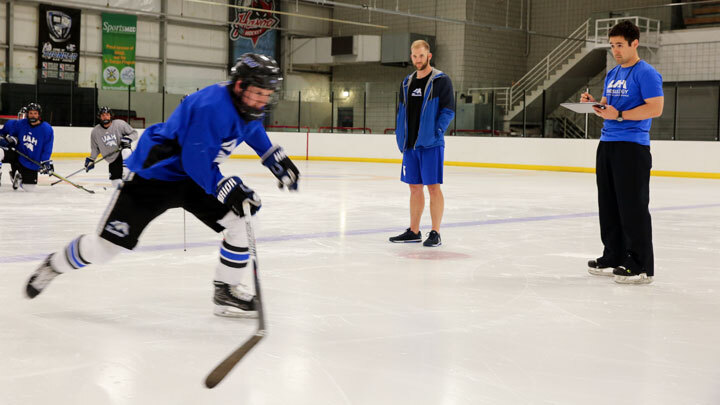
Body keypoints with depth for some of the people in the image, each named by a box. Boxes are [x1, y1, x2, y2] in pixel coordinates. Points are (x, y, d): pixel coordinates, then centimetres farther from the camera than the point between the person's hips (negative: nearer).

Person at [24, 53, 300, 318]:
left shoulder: (246, 104, -4)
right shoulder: (212, 106, -32)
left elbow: (253, 130, 21)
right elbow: (196, 162, -31)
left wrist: (279, 161, 14)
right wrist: (229, 190, -34)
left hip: (196, 176, 8)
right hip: (153, 174, -8)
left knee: (240, 223, -8)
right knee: (107, 244, -4)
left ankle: (229, 292, 4)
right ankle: (54, 266, 24)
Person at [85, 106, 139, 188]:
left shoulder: (120, 124, -11)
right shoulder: (95, 131, -2)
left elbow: (134, 133, -3)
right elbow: (95, 148, 13)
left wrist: (128, 138, -22)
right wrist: (91, 160, 6)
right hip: (112, 161, 3)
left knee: (126, 151, -40)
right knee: (117, 184, -4)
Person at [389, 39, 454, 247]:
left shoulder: (441, 80, -5)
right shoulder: (407, 82, 15)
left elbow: (448, 110, -9)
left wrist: (436, 132, -18)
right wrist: (400, 137, 11)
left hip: (431, 144, -6)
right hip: (410, 144, 6)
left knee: (433, 187, -5)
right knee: (414, 187, 12)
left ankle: (435, 233, 0)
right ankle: (413, 231, 20)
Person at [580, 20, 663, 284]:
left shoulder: (646, 73, -8)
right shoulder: (611, 75, 18)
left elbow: (655, 108, -16)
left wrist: (619, 115, -21)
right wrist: (593, 104, 1)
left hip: (632, 146, -9)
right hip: (607, 144, 9)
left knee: (633, 207, -8)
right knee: (608, 204, 11)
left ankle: (641, 267, -4)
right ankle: (613, 259, 19)